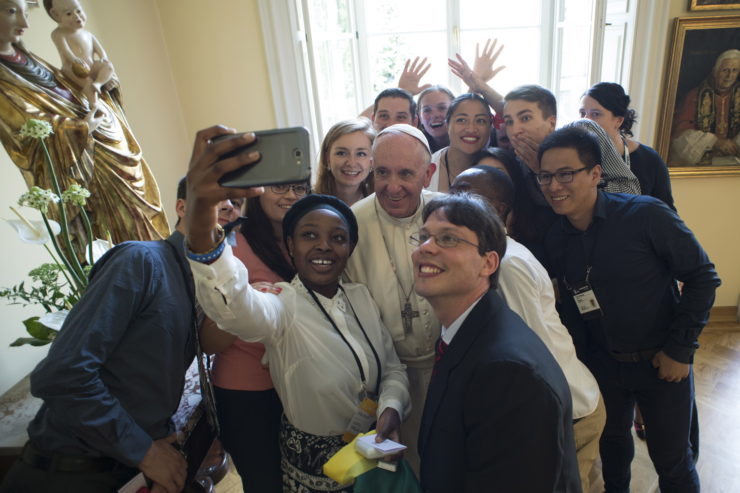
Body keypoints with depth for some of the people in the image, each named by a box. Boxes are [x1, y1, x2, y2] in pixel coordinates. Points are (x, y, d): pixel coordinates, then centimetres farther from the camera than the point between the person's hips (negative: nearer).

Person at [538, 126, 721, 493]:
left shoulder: (646, 215, -21)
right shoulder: (554, 239, -8)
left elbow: (702, 277, -14)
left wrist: (680, 349, -14)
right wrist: (580, 359, 0)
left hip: (661, 363, -3)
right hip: (602, 364, 4)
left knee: (672, 462, 14)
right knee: (611, 443, 24)